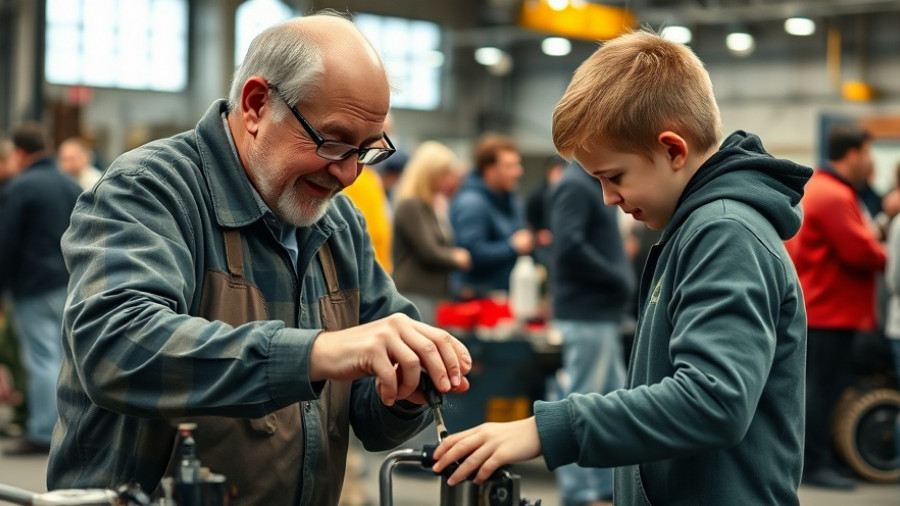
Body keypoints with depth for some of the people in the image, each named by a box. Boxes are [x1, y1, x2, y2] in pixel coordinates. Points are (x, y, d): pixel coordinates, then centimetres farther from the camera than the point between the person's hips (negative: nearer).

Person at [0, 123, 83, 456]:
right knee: (62, 357, 11)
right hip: (70, 287, 7)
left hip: (34, 288, -7)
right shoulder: (72, 186, 12)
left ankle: (42, 434, -5)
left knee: (42, 358, -6)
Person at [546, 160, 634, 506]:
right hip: (586, 314, -10)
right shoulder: (575, 186, -13)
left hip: (603, 314, 10)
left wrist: (621, 277, 2)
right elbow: (570, 246, -24)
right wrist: (618, 278, -17)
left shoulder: (595, 185, 16)